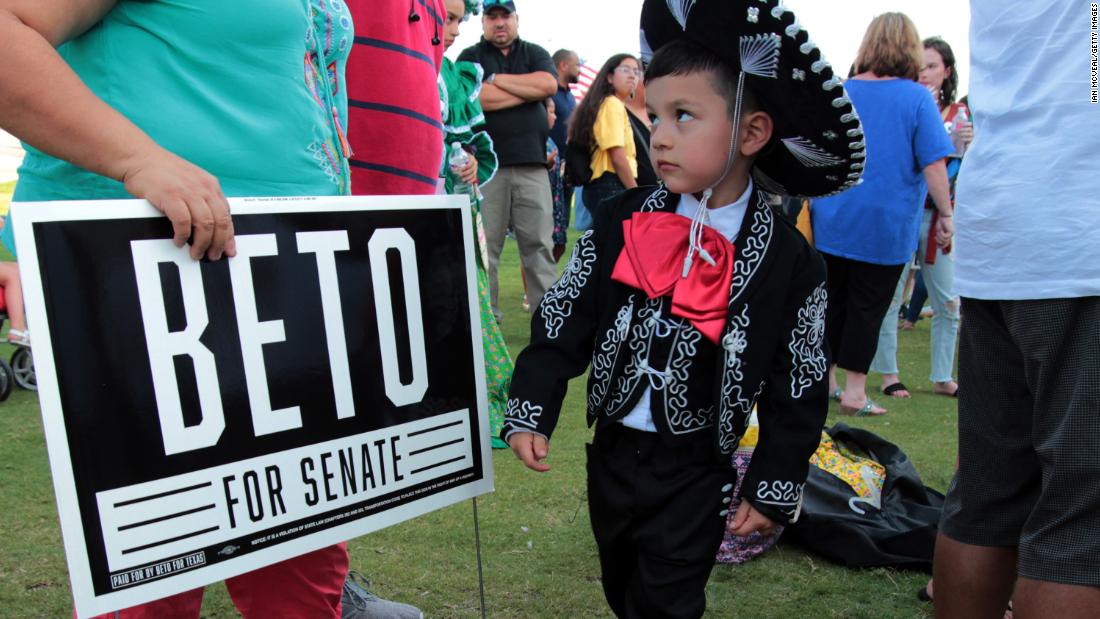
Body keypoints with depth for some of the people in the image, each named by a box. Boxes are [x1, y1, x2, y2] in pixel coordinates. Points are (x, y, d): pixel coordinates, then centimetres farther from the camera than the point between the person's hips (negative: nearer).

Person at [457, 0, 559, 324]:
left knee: (539, 243, 1)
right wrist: (529, 90, -2)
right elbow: (475, 98, -9)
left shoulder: (535, 53, 17)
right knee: (484, 245, -1)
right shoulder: (471, 57, 11)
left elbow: (549, 84, -4)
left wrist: (497, 79, -1)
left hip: (532, 163, 2)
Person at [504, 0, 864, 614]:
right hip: (612, 449, 4)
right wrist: (532, 412, -9)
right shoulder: (623, 221, -9)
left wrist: (773, 488, -4)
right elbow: (563, 321, -4)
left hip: (696, 473, -3)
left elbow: (798, 390, -6)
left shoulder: (790, 261, -14)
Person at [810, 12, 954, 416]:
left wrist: (817, 195, 24)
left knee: (832, 302, 13)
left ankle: (825, 381, 23)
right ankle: (854, 392, 9)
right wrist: (946, 214, -2)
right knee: (867, 308, 4)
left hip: (833, 220, 3)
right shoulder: (917, 98, -7)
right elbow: (933, 164, -11)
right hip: (887, 226, -3)